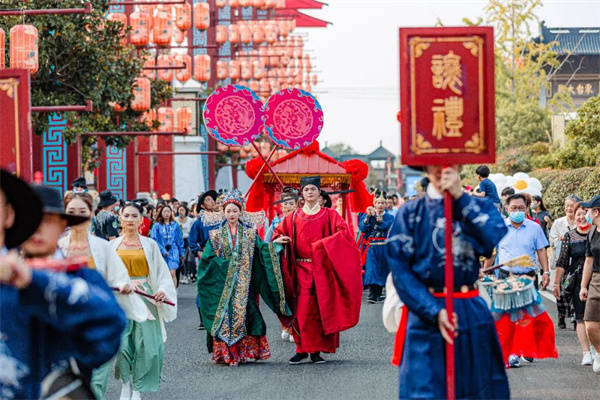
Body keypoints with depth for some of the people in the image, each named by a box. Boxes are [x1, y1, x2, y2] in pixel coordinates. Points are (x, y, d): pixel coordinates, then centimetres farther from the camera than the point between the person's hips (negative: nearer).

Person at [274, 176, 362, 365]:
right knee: (302, 309, -6)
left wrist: (325, 243, -18)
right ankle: (302, 349, 1)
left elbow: (343, 232, -4)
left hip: (322, 268, -1)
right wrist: (279, 239, -5)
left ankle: (316, 350, 3)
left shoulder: (329, 215, 6)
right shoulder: (294, 217, 12)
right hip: (301, 269, 1)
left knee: (321, 309, -3)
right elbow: (279, 232, 18)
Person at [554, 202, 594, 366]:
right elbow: (562, 262, 10)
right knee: (581, 317, -3)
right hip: (577, 281, 1)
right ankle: (586, 353, 0)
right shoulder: (570, 236, 8)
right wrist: (556, 283, 6)